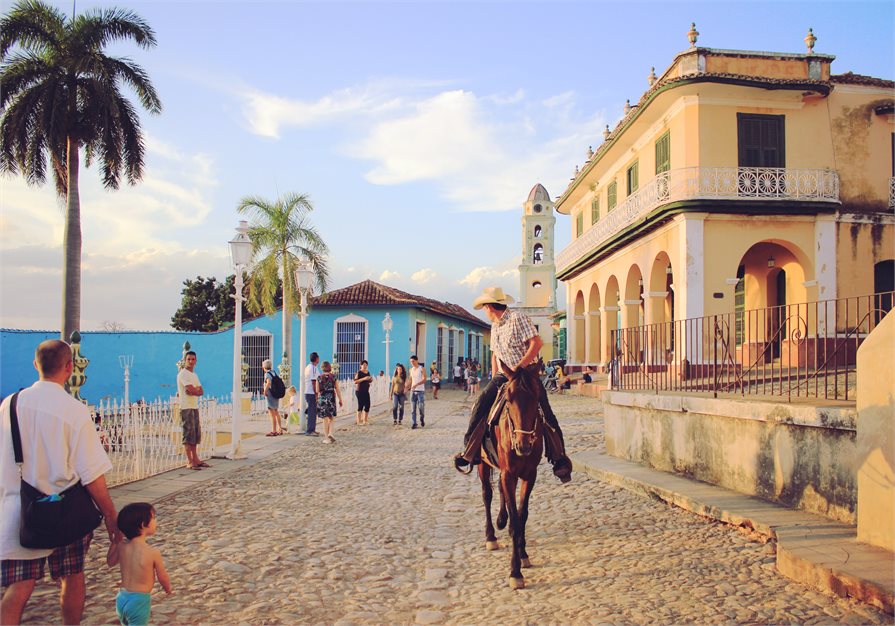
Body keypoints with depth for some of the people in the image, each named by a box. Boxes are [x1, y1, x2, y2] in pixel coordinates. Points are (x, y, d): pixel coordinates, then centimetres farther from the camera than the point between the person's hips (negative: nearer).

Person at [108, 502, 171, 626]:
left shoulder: (121, 547, -5)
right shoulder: (154, 553, -19)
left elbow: (110, 562, 17)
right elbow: (162, 578, -5)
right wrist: (168, 589, 16)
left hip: (122, 598, 6)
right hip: (139, 600, -6)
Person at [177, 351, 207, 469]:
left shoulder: (194, 375, 19)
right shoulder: (183, 374, -8)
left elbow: (201, 391, 8)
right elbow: (192, 390, -20)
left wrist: (193, 391, -10)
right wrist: (197, 391, 0)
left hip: (195, 407, 9)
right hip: (186, 407, -9)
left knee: (196, 434, 10)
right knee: (188, 434, -8)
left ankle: (195, 459, 16)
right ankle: (190, 462, -7)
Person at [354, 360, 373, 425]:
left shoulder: (368, 372, 13)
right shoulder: (359, 372, -8)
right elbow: (355, 381, -17)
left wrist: (371, 379, 2)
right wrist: (363, 379, -23)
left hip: (366, 391, 7)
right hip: (359, 391, -7)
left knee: (367, 405, 5)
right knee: (360, 405, -5)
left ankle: (365, 420, 17)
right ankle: (358, 421, 2)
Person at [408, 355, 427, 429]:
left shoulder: (422, 369, -5)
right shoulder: (411, 370, 11)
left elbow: (424, 379, -14)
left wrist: (416, 384, -27)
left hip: (420, 391, -4)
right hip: (413, 391, 4)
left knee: (421, 406, -7)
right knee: (413, 408, 0)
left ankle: (422, 419, 19)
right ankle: (414, 423, 5)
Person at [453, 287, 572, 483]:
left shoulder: (518, 318, -8)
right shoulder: (495, 326, 17)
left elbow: (537, 343, -17)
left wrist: (519, 366, -22)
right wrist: (494, 382, 16)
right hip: (503, 376, 7)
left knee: (546, 414, -14)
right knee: (480, 404, -12)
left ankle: (560, 460, -6)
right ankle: (469, 450, -5)